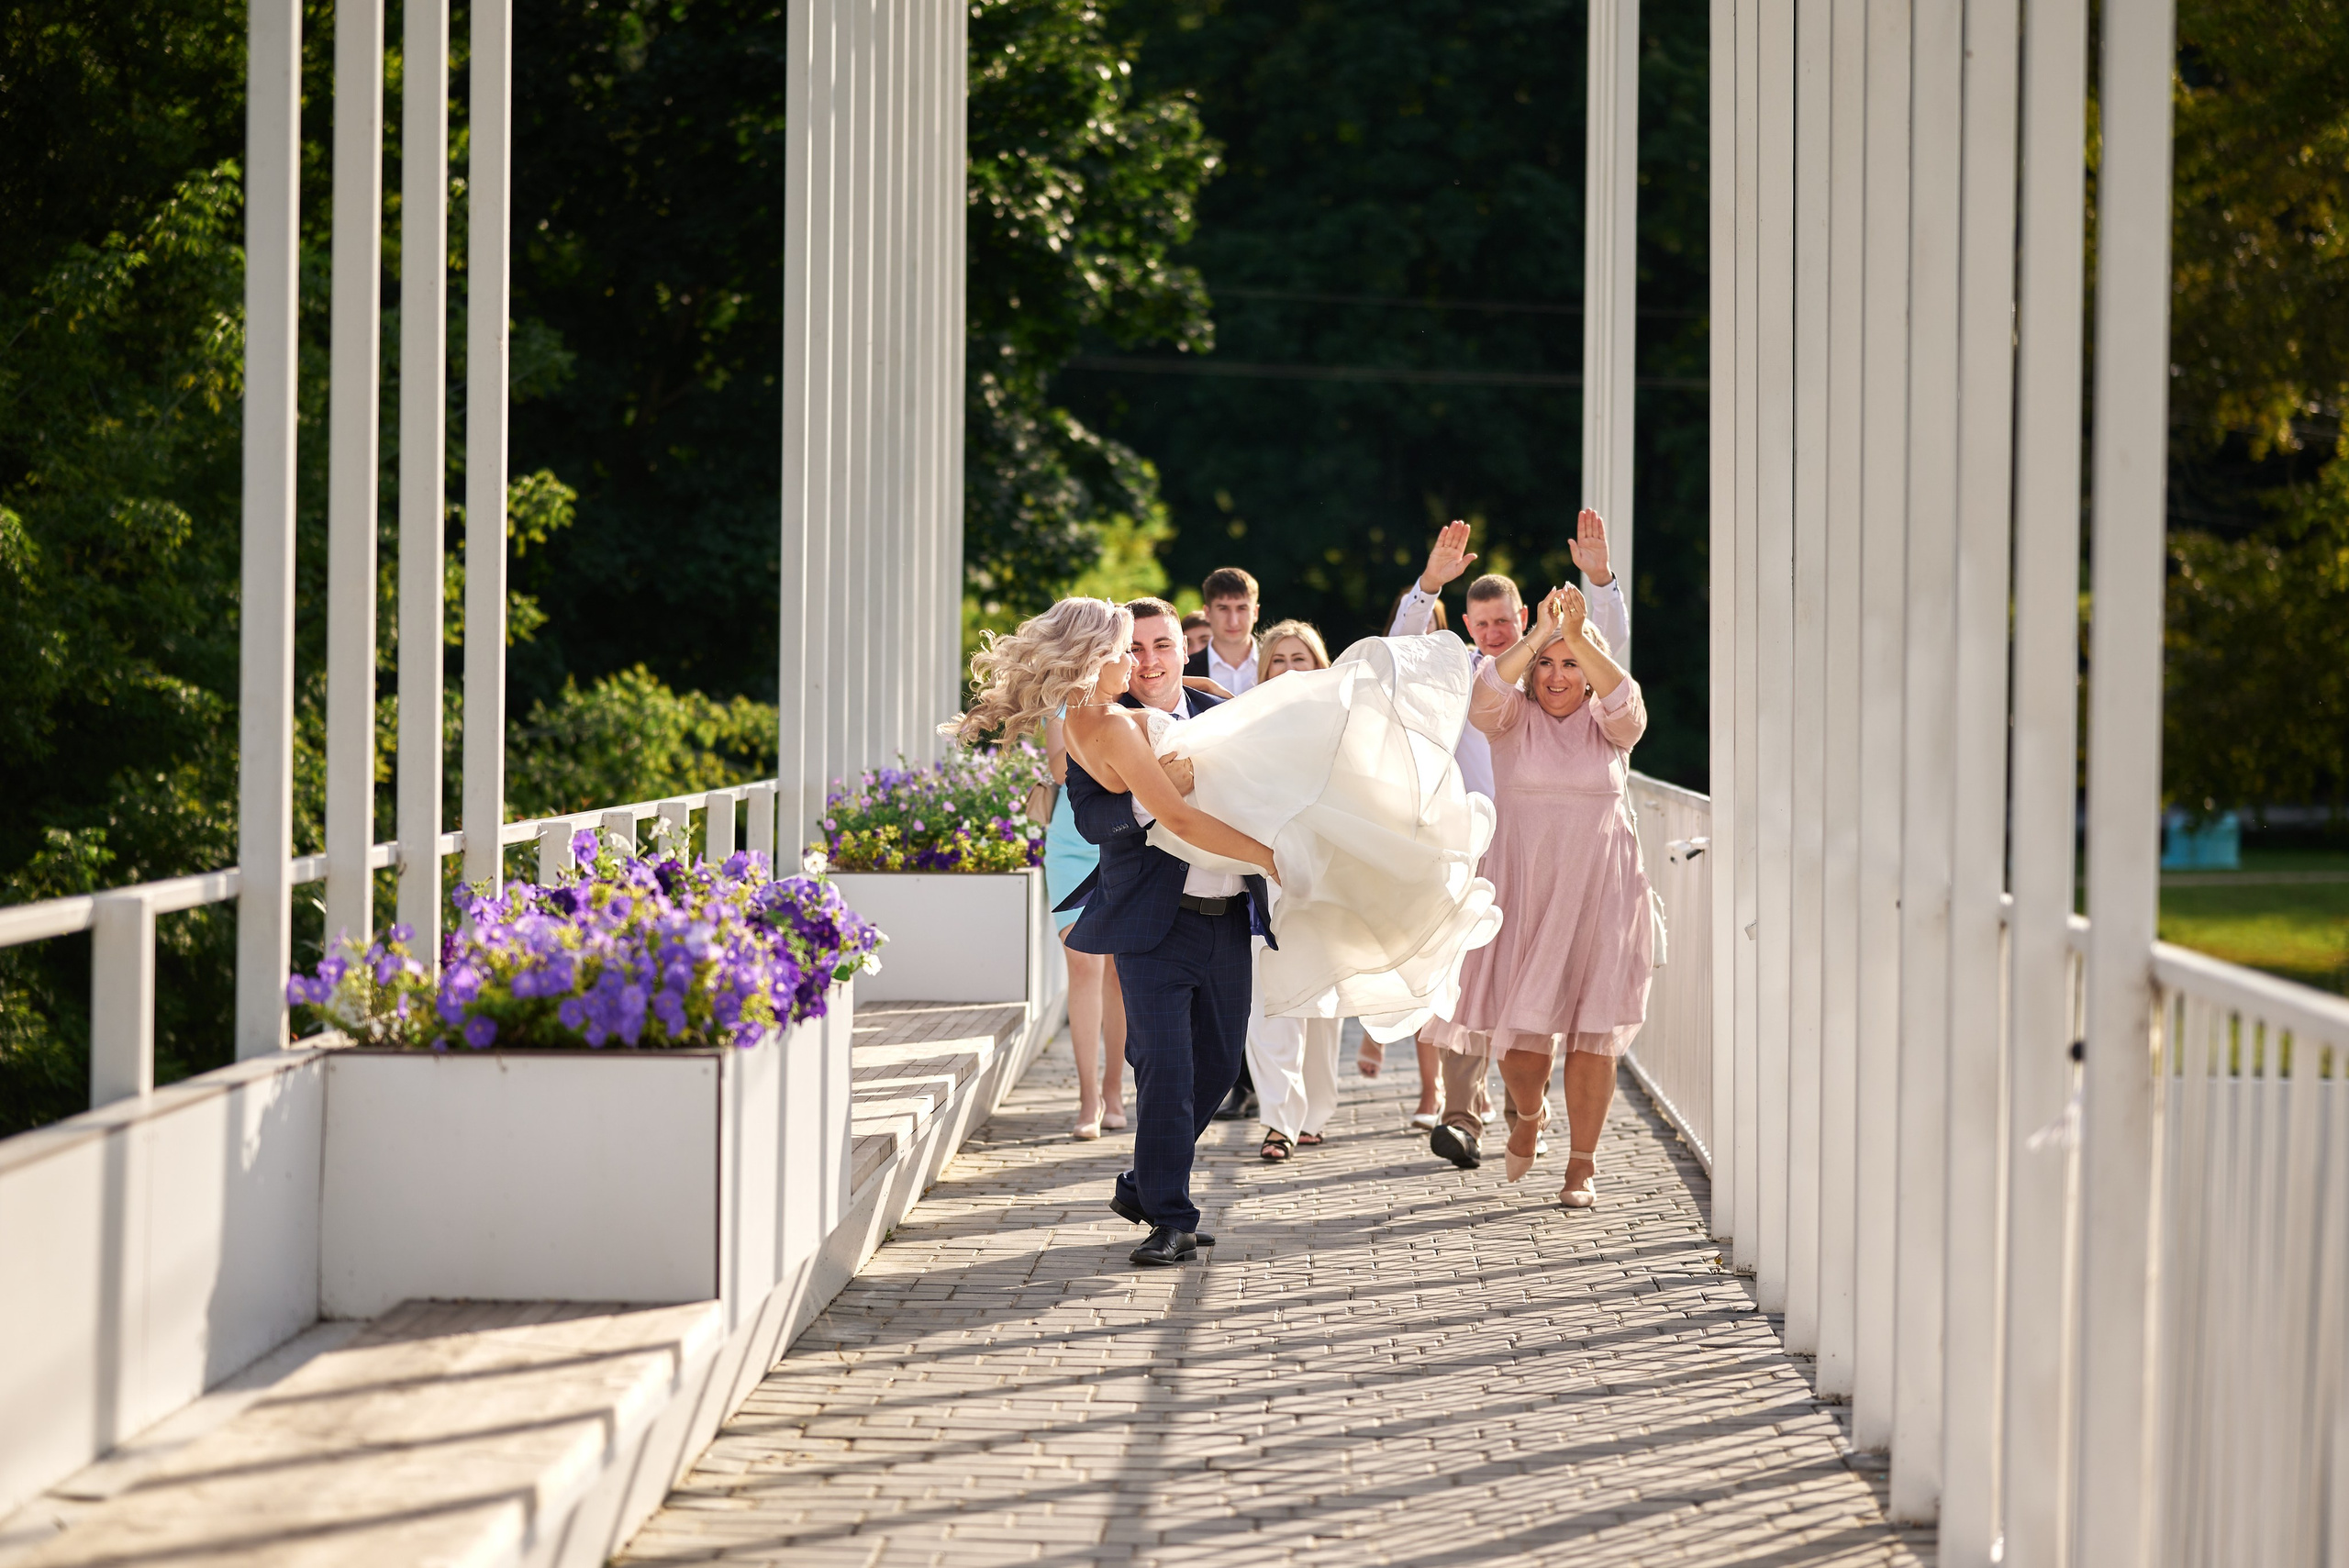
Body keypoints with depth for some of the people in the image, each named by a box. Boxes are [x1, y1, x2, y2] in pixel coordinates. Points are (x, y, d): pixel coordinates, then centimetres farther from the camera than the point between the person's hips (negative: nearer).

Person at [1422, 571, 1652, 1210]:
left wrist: (1578, 637, -32)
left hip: (1599, 891, 0)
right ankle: (1527, 1113, 31)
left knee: (1592, 1028, -1)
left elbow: (1626, 701, -20)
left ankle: (1582, 1163, 9)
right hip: (1522, 887, 0)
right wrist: (1538, 636, -32)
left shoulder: (1607, 723, 3)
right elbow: (1483, 696, -20)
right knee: (1520, 1023, -1)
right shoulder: (1513, 718, 2)